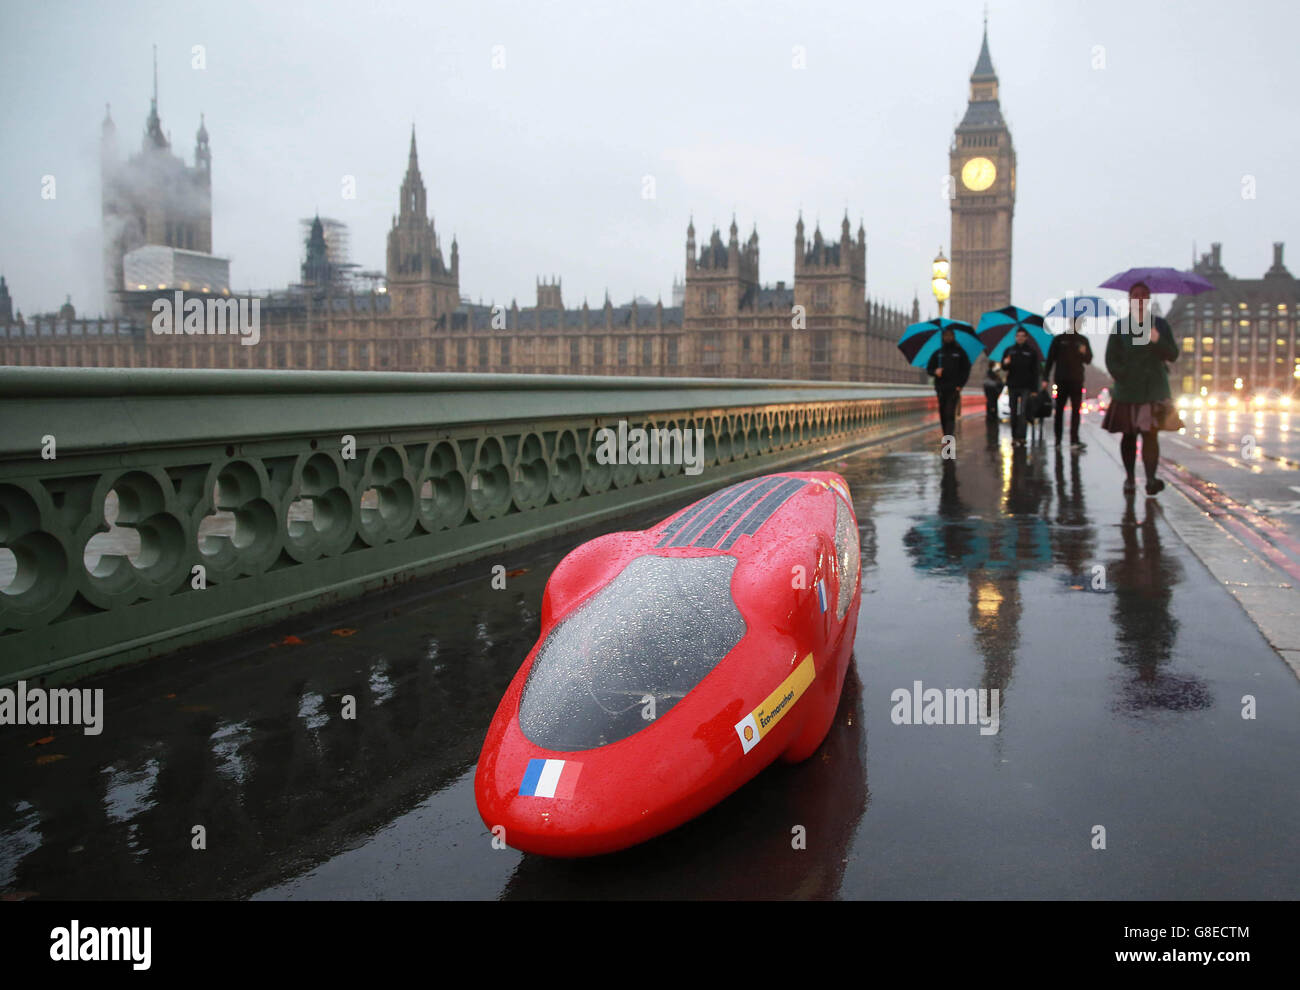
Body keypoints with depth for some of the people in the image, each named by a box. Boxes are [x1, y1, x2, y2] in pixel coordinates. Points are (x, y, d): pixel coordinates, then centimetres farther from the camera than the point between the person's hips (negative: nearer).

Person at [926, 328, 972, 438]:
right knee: (943, 415, 3)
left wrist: (960, 385, -6)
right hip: (941, 389, 3)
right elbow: (929, 368, 15)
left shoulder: (959, 352, 8)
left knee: (950, 414, -15)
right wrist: (935, 372, -9)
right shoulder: (937, 353, 14)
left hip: (954, 389, -3)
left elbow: (966, 370, 6)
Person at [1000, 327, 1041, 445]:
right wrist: (1005, 364, -15)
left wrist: (1034, 388, -5)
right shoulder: (1009, 350, 10)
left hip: (1026, 387, -3)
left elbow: (1035, 371, 2)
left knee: (1022, 412, -10)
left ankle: (1020, 437, -12)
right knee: (1013, 412, 6)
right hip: (1012, 386, 3)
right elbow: (1004, 368, 10)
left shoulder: (1032, 351, 3)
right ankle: (1014, 436, 13)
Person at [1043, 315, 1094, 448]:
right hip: (1061, 380, -1)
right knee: (1059, 410, 5)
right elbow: (1050, 359, 4)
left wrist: (1084, 353, -12)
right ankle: (1058, 439, 14)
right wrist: (1045, 378, -3)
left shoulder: (1083, 340, 11)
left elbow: (1088, 360, 12)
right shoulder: (1059, 339, 5)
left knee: (1076, 410, -8)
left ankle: (1074, 440, -14)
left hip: (1077, 381, 1)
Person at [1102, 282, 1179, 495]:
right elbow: (1111, 359, 4)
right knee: (1128, 435, 8)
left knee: (1150, 434, -13)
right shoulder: (1120, 327, 6)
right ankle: (1129, 477, 21)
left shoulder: (1160, 325, 7)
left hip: (1154, 390, -1)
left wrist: (1157, 341, -15)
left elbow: (1173, 355, 3)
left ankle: (1151, 479, -20)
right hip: (1126, 390, 1)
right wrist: (1123, 377, -12)